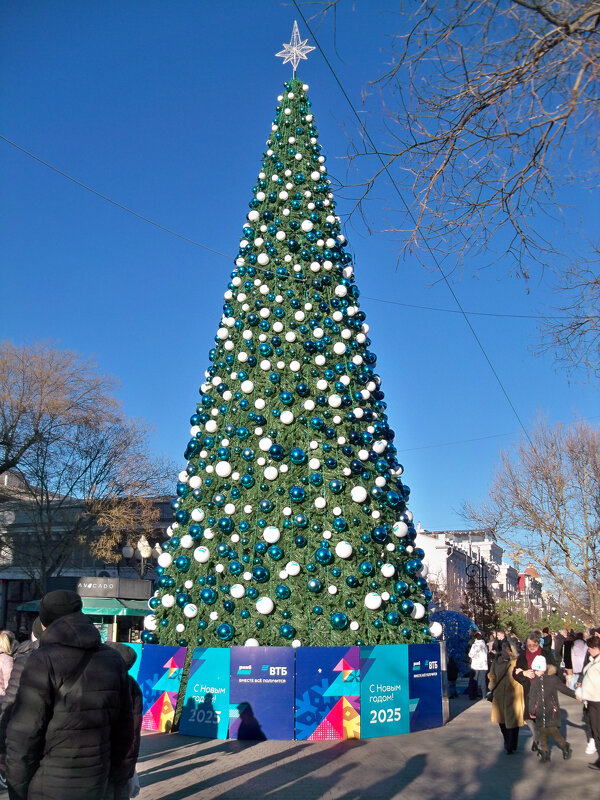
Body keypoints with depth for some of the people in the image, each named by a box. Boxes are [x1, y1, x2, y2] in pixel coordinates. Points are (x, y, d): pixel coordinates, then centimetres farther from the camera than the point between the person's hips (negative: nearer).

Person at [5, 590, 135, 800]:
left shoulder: (43, 662, -12)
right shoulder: (113, 661, 4)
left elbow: (24, 734, -15)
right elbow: (124, 727, 8)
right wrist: (121, 775, 18)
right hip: (94, 783, 5)